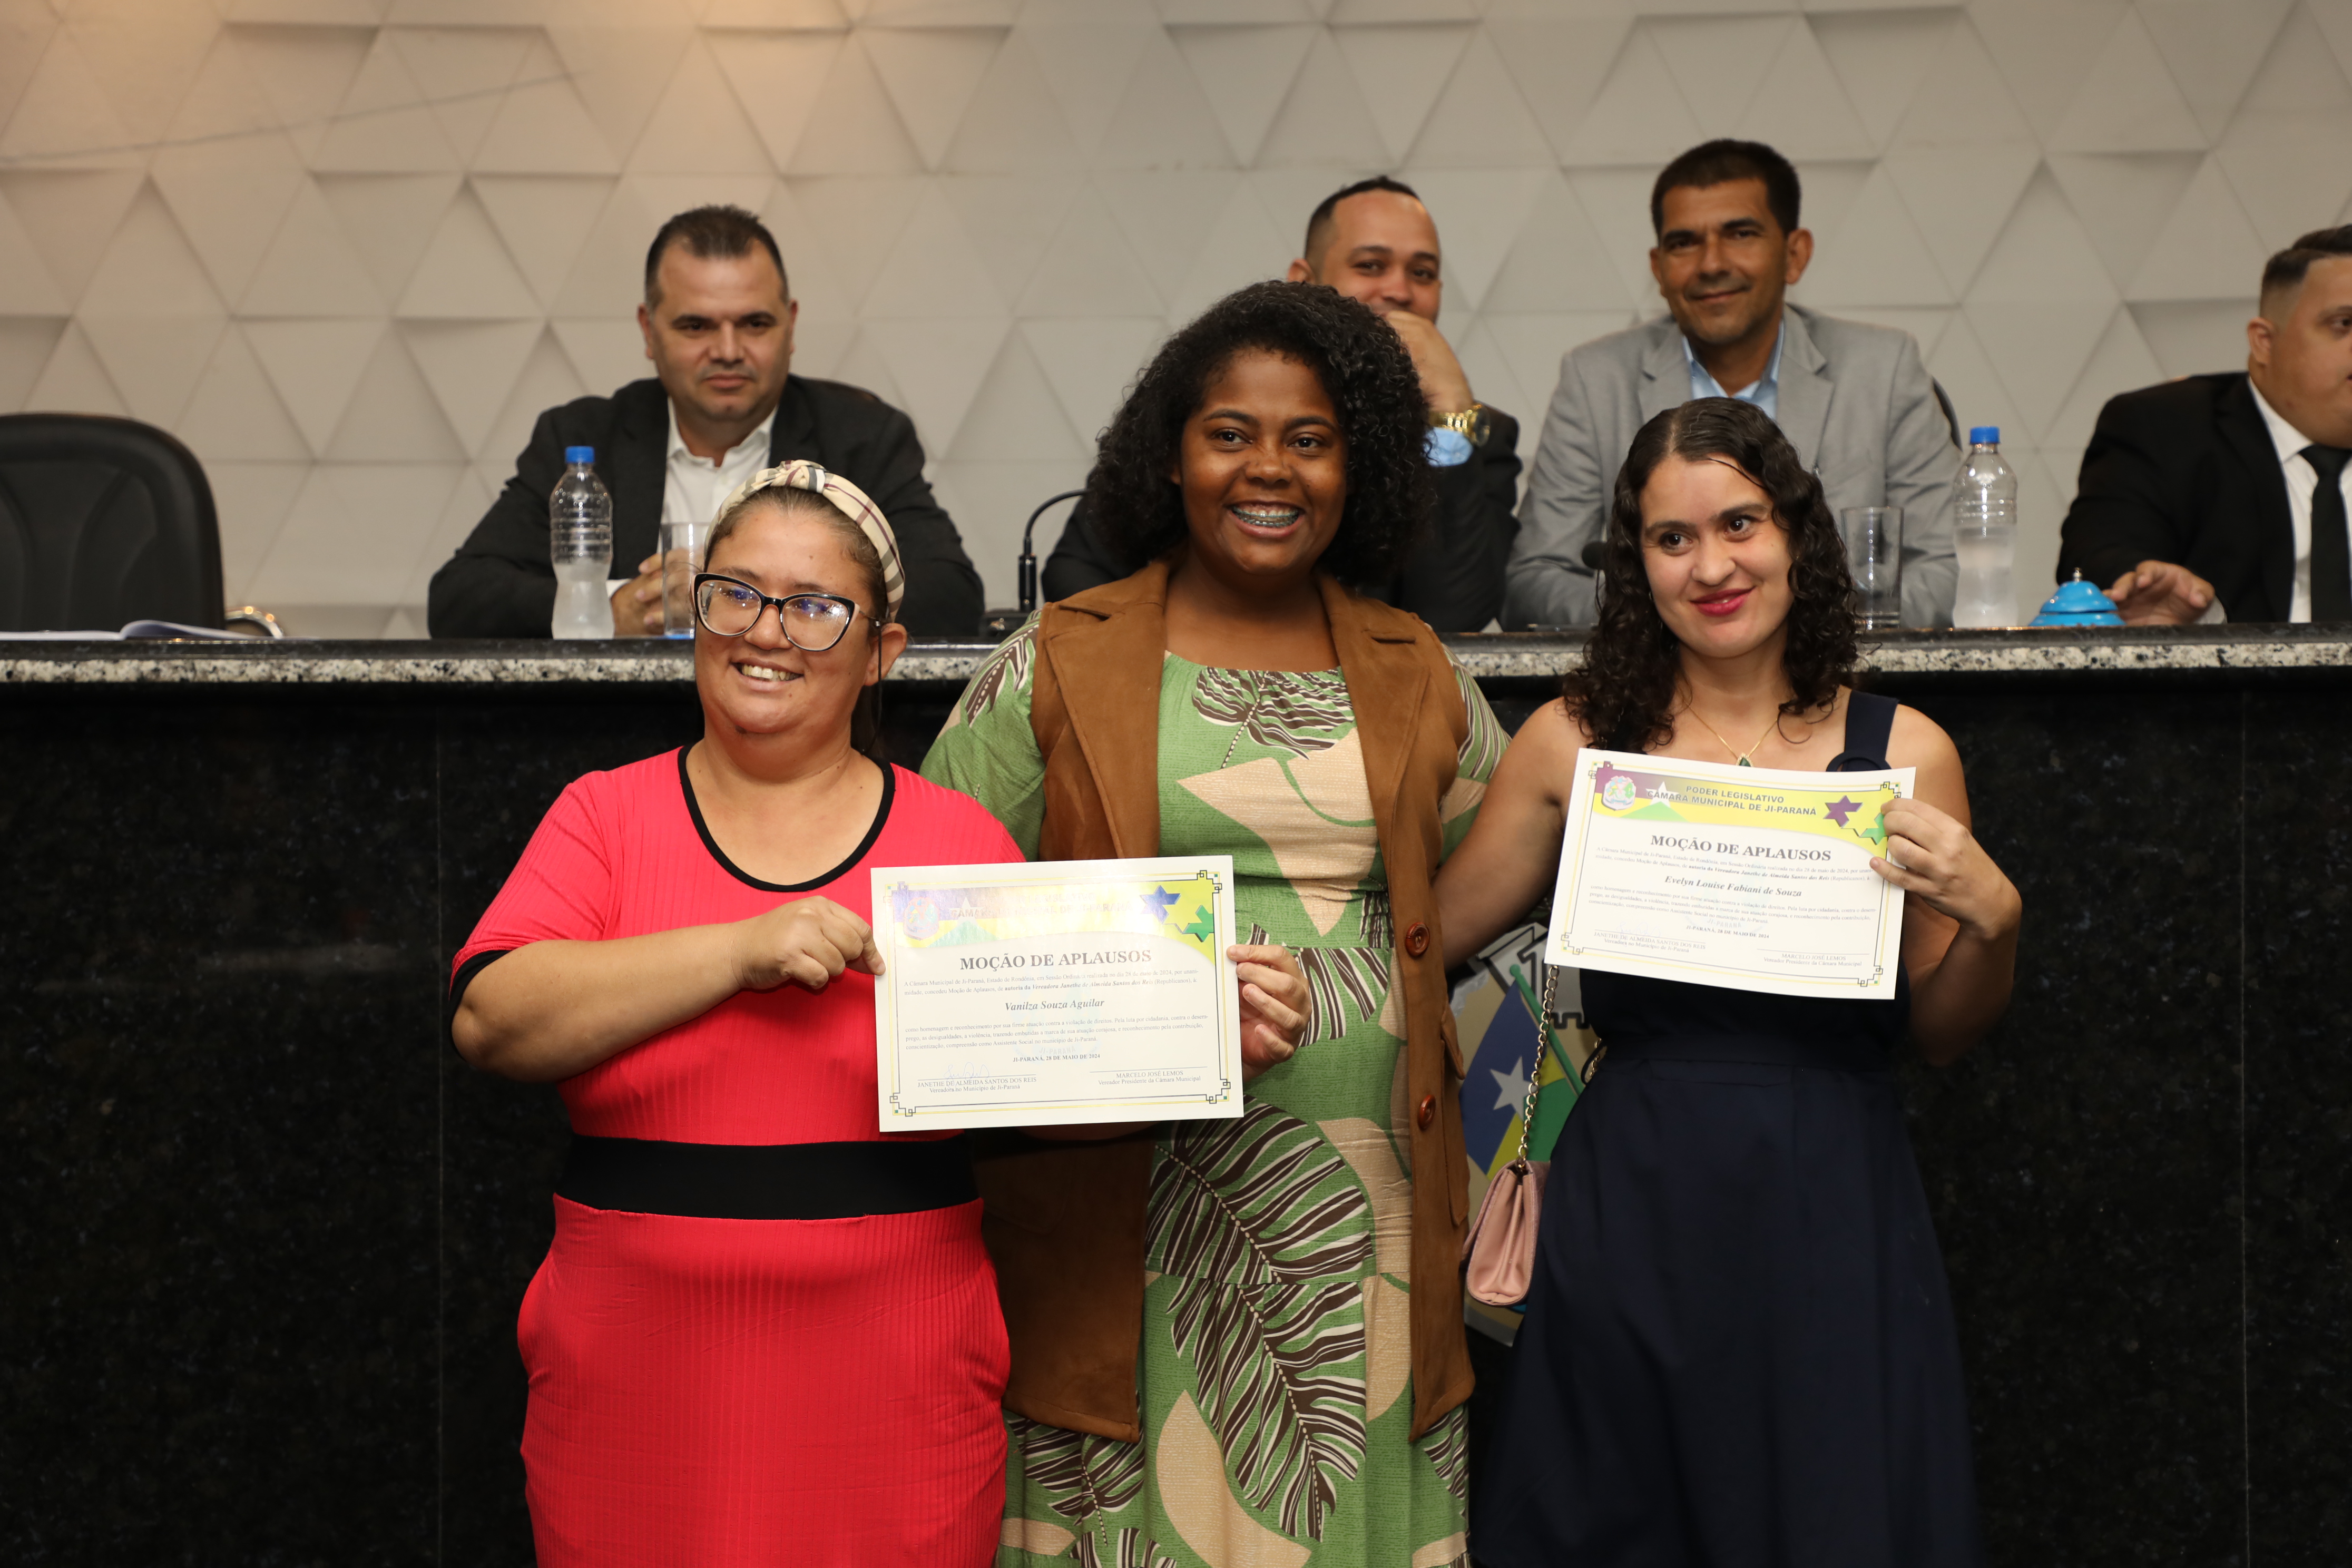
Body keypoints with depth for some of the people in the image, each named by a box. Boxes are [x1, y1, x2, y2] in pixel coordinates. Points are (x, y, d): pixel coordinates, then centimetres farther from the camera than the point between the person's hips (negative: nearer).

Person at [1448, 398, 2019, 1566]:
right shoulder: (1576, 741, 1)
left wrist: (1991, 917, -10)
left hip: (1829, 1207, 0)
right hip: (1634, 1198, 0)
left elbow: (1941, 1033, 7)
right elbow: (1435, 938, 4)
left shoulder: (1901, 751, 1)